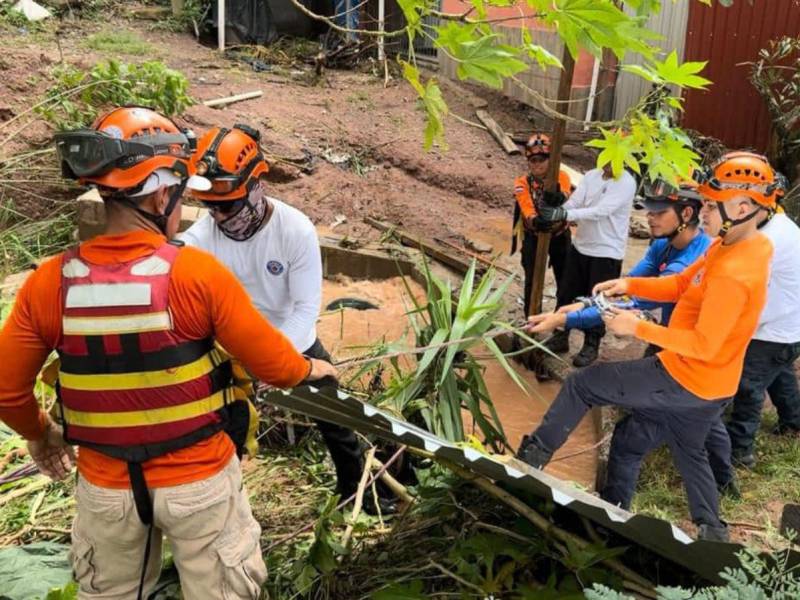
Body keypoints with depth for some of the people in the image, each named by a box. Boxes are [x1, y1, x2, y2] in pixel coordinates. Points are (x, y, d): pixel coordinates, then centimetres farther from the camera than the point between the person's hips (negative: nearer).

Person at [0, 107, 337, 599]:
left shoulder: (49, 283, -11)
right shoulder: (196, 273, -21)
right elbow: (273, 363, -13)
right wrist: (310, 368, 9)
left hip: (105, 485, 4)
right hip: (199, 480, -3)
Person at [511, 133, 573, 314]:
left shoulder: (562, 176, -12)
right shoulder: (522, 183, -13)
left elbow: (566, 199, -33)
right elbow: (527, 210, -30)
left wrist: (558, 198, -57)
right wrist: (535, 221, -52)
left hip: (560, 235, 1)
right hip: (533, 237, -1)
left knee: (564, 278, 11)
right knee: (532, 280, 3)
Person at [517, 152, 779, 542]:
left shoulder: (733, 274, -28)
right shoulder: (738, 245, 3)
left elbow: (704, 345, -28)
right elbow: (682, 285, 9)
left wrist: (638, 327, -23)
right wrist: (630, 285, -5)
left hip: (686, 381, -10)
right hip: (702, 384, 10)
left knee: (581, 384, 0)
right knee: (689, 451, 29)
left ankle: (535, 454, 15)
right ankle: (712, 532, 44)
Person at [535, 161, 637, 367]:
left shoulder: (626, 183, -16)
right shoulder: (591, 176, 3)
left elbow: (600, 211, -27)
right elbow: (574, 202, -8)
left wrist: (563, 214, -37)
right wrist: (555, 212, -31)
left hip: (607, 252, -6)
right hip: (580, 246, 6)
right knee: (566, 294, 13)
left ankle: (591, 345, 21)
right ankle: (560, 337, 28)